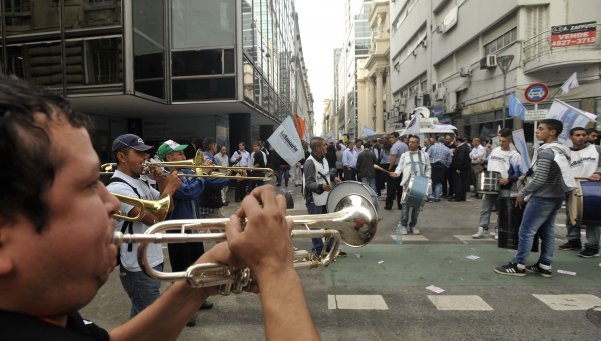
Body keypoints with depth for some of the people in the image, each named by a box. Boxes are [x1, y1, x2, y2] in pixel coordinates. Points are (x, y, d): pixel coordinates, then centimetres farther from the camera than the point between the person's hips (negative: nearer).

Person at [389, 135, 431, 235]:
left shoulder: (424, 155, 13)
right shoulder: (404, 155, 11)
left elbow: (428, 169, 14)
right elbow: (400, 167, 3)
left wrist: (427, 178, -2)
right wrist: (396, 173, -17)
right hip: (408, 183, -1)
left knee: (417, 205, 6)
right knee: (406, 205, -4)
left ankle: (413, 225, 17)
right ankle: (404, 225, 5)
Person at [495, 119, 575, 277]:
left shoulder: (545, 151, -19)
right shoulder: (563, 150, 9)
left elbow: (540, 179, -21)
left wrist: (522, 193, -10)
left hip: (542, 198, -9)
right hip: (557, 197, 9)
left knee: (526, 231, -2)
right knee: (548, 232, 13)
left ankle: (518, 265, 4)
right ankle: (545, 266, 19)